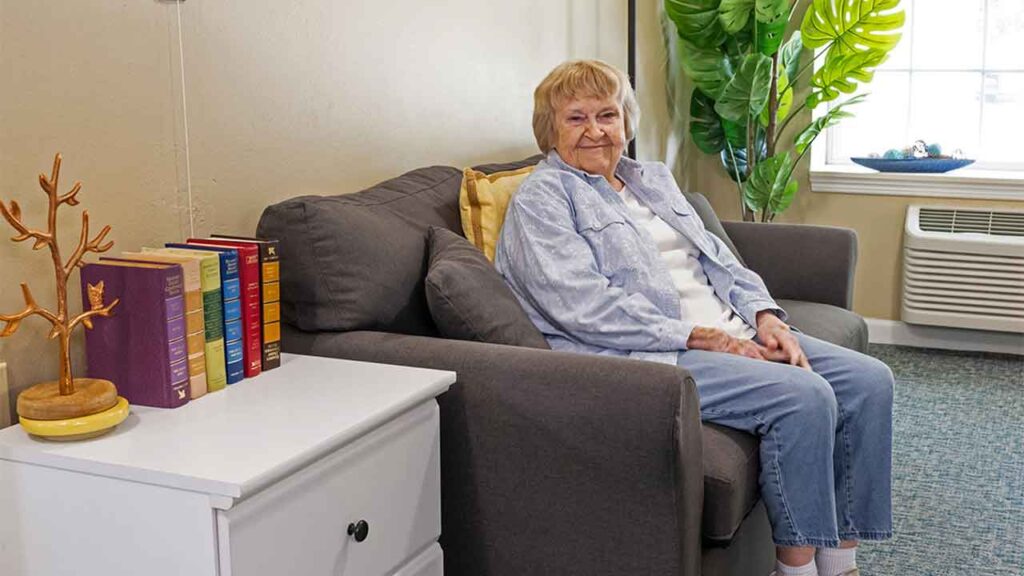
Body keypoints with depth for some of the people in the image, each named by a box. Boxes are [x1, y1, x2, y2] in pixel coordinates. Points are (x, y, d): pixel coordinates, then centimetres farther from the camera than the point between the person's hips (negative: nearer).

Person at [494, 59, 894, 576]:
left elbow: (717, 257, 19)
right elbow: (584, 307, -16)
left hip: (733, 335, 9)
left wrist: (764, 315, -1)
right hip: (646, 358, -8)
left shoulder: (653, 178, 23)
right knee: (804, 396, -26)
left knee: (868, 380, -6)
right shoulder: (541, 198, -3)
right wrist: (697, 336, -18)